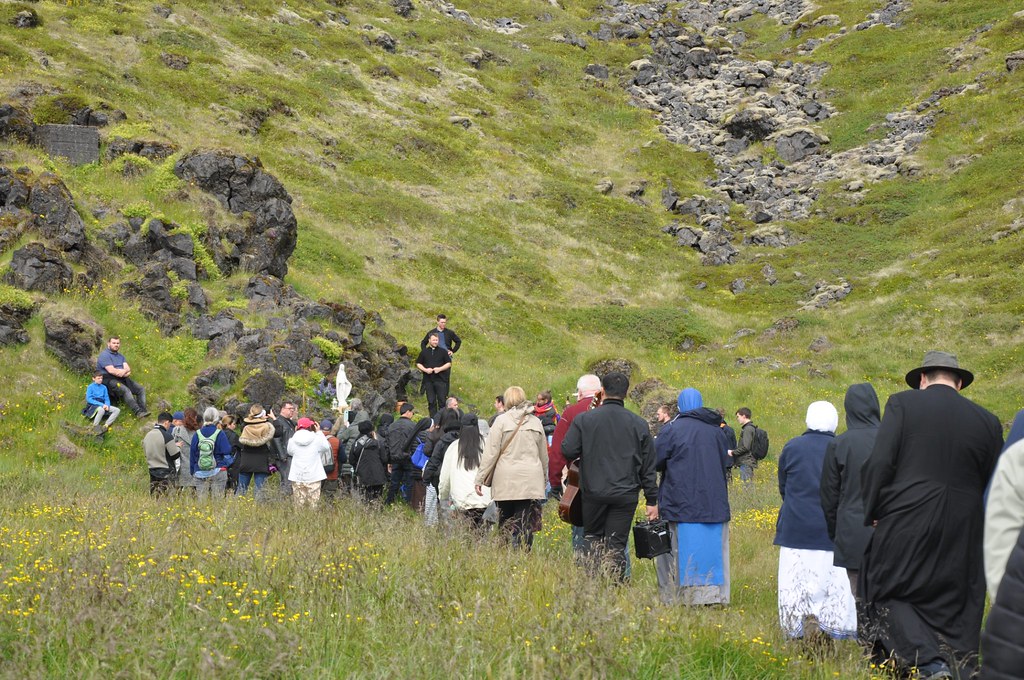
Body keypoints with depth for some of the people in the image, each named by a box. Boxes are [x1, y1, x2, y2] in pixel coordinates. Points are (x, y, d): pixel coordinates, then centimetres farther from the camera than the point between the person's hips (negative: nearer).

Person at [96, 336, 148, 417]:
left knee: (141, 389, -5)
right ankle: (138, 412, -41)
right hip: (109, 380, -9)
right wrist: (127, 371, -7)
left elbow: (127, 368, 8)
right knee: (126, 390, -33)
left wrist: (124, 372, -18)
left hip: (122, 379, 9)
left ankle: (143, 410, -18)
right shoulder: (104, 355, -5)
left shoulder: (120, 356, 21)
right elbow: (111, 370, -16)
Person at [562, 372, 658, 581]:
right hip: (625, 494, 0)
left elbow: (568, 451, -7)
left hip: (593, 491, 0)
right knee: (616, 545, 5)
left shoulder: (583, 420, -3)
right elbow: (648, 467, 4)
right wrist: (652, 500, 9)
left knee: (591, 537, 16)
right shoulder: (639, 424, 2)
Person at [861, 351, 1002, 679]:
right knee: (956, 613, 11)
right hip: (963, 537, 3)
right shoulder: (988, 421, 6)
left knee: (886, 596, 8)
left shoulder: (903, 404, -2)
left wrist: (873, 512, 0)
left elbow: (880, 462, -11)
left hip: (906, 527, -3)